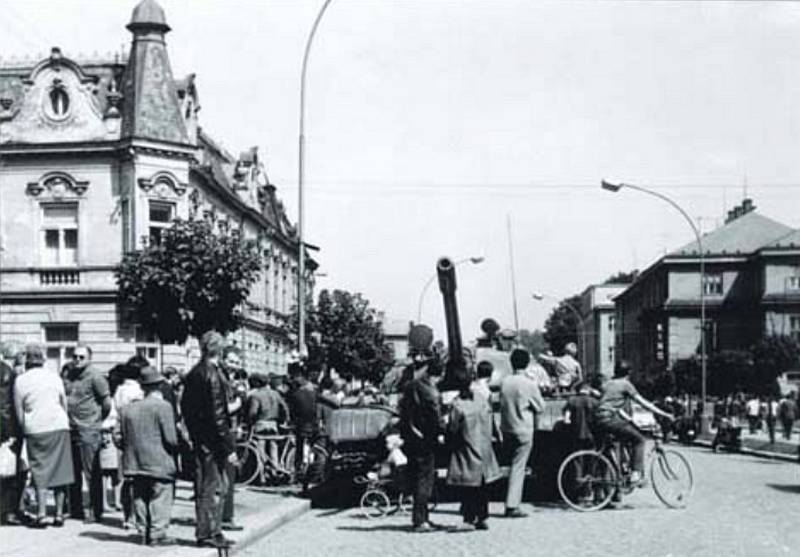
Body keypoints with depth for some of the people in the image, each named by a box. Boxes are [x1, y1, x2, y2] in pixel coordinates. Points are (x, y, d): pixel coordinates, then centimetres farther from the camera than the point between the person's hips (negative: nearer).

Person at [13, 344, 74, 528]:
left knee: (40, 471, 3)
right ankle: (59, 514, 6)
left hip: (35, 430, -1)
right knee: (60, 469, 6)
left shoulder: (20, 380, -1)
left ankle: (41, 514, -5)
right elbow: (64, 404, 8)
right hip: (59, 427, 1)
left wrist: (24, 427, 14)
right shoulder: (54, 377, 4)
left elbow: (19, 411, 1)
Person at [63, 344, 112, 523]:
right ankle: (75, 509, 22)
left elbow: (107, 403, -8)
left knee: (92, 473, -4)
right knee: (72, 472, 12)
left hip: (88, 431, -7)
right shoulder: (67, 373, 10)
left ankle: (95, 511, 1)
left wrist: (97, 420, 2)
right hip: (70, 430, 7)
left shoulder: (95, 376, -9)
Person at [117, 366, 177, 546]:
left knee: (140, 498, 12)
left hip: (135, 463, 5)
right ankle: (157, 533, 0)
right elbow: (170, 439, -13)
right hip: (158, 463, -5)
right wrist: (175, 448, 6)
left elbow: (121, 438, 7)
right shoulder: (163, 406, -9)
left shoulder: (127, 408, 7)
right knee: (160, 498, 1)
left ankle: (144, 532, 17)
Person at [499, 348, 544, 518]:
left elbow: (501, 404, 9)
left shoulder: (504, 382, 1)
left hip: (506, 429, 5)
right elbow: (540, 407, -2)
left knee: (514, 464, 16)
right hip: (523, 430, -5)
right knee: (518, 467, -3)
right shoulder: (529, 384, -11)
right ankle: (512, 505, -6)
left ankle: (512, 503, 17)